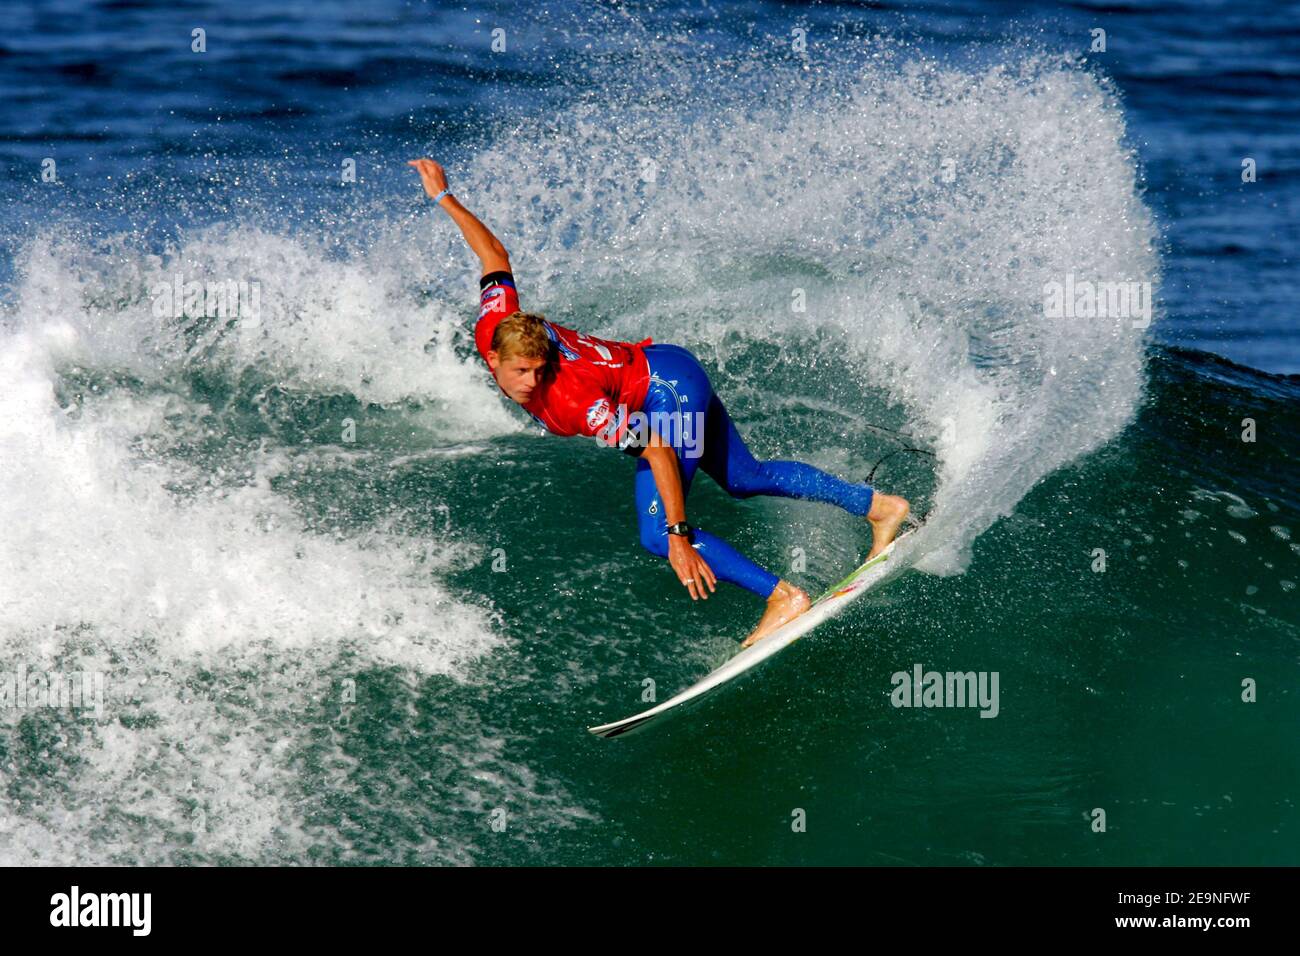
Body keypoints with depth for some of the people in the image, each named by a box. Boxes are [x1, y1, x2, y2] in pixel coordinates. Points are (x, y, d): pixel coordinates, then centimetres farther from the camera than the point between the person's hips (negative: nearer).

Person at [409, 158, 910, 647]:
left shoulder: (571, 397, -36)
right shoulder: (493, 329, -19)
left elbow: (658, 450, -36)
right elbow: (495, 254, -1)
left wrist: (679, 537, -35)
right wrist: (443, 197, 8)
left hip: (669, 394, -9)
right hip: (667, 366, 9)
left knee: (657, 536, -15)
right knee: (744, 478, 22)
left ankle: (783, 597, -12)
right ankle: (877, 505, 31)